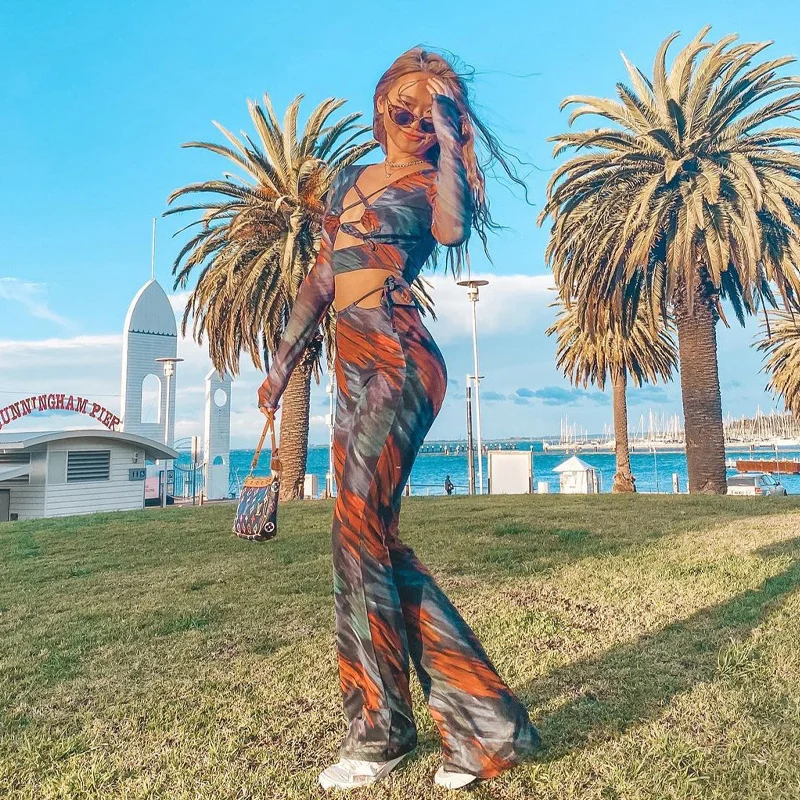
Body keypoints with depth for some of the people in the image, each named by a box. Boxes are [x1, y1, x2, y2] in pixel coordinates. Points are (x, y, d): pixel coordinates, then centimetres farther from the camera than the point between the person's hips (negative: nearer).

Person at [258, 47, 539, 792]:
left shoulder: (433, 184, 6)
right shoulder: (348, 180, 24)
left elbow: (453, 230, -20)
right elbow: (320, 278, 24)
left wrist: (449, 142, -6)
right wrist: (283, 362, 21)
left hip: (397, 360, -7)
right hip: (354, 366, 8)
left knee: (360, 533, -8)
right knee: (374, 540, 6)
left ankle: (378, 729, 11)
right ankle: (483, 718, 16)